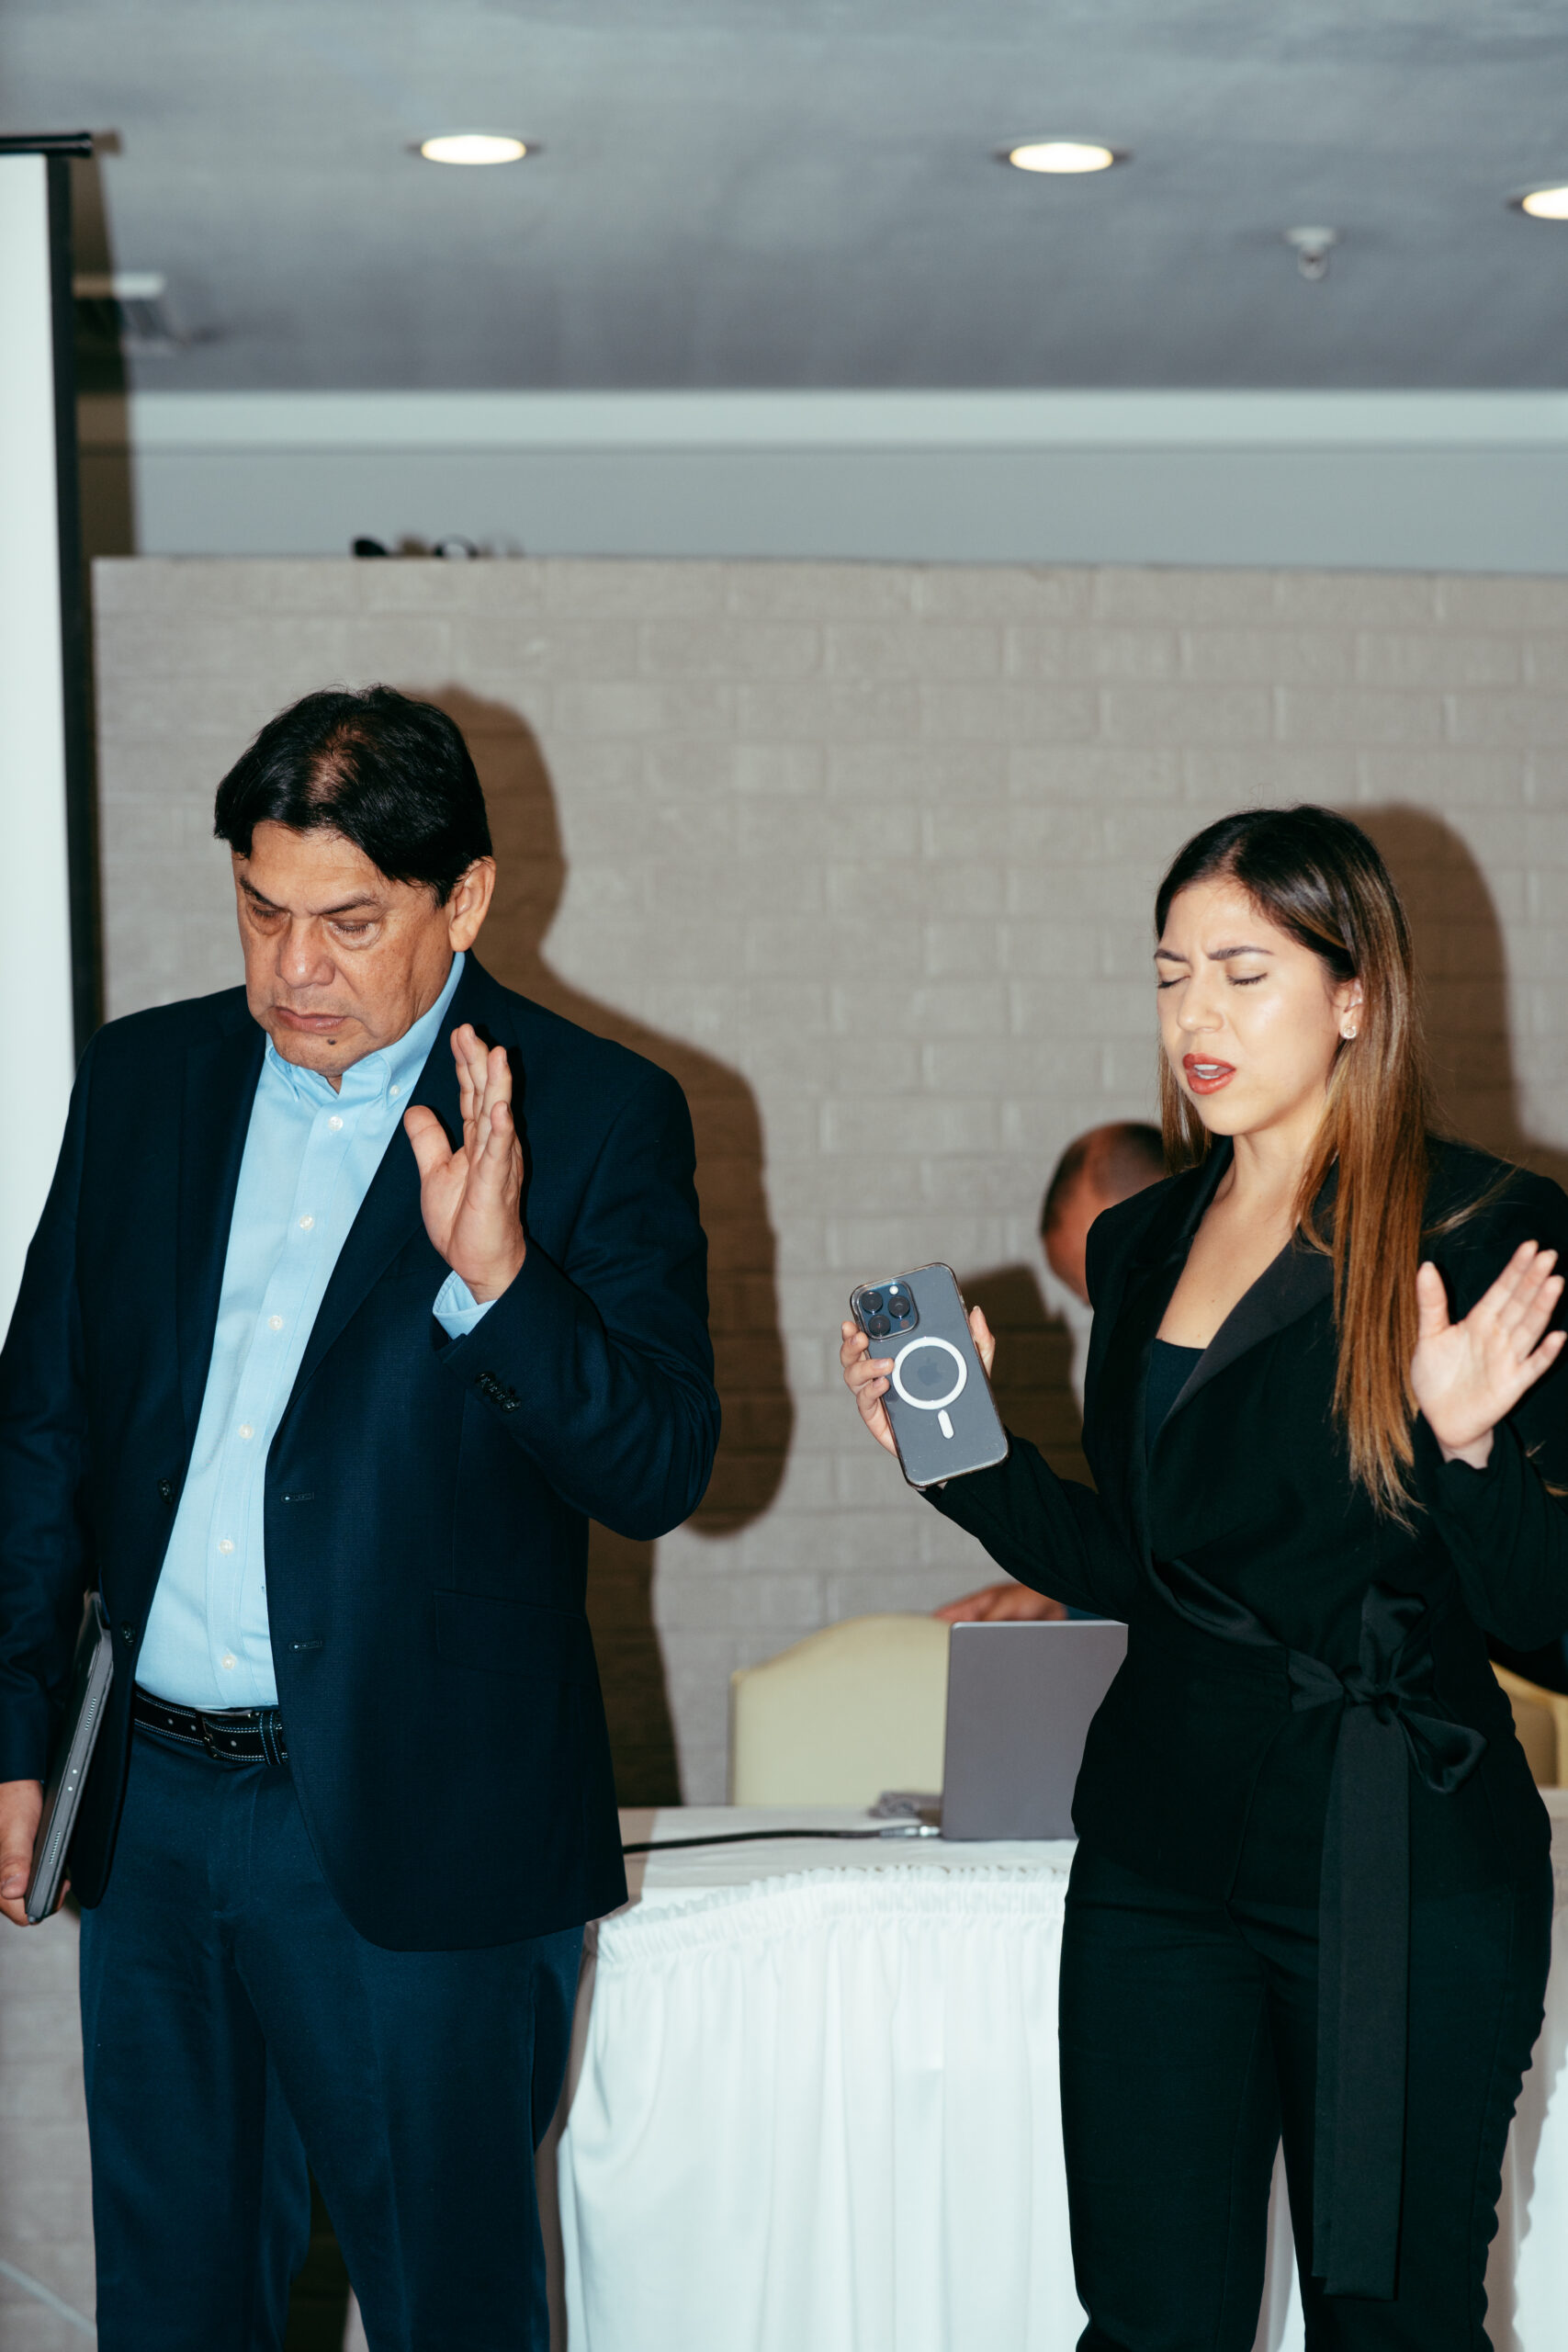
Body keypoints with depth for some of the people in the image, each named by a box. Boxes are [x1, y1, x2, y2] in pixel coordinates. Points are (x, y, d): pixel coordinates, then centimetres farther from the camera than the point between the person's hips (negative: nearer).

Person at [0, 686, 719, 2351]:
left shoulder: (597, 1117, -6)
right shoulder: (143, 1078, 7)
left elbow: (660, 1474, -12)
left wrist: (495, 1272, -27)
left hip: (420, 1838, -4)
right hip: (153, 1815, 4)